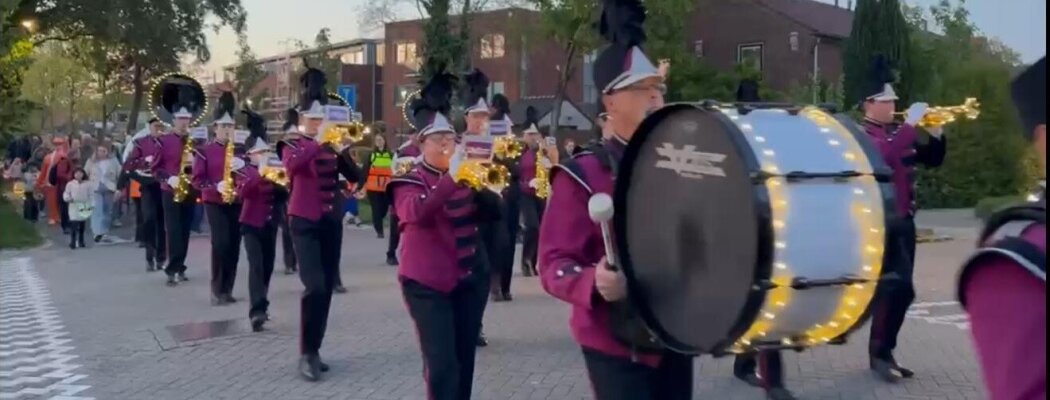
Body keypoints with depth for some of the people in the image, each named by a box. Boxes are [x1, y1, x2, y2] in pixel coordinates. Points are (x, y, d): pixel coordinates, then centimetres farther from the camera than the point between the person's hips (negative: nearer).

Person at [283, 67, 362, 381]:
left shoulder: (333, 146, 11)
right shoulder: (294, 146, -1)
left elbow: (355, 177, 2)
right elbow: (291, 167, -25)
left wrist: (342, 150, -12)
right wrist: (316, 143, -32)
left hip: (332, 222, 5)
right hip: (305, 222, -5)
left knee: (327, 287, 7)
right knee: (315, 286, -17)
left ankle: (314, 350, 18)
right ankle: (307, 354, -8)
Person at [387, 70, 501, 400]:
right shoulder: (409, 181, -4)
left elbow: (491, 212, 3)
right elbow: (417, 213, -25)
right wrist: (450, 177, -31)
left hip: (470, 279, 5)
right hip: (428, 284, -5)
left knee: (464, 358, 13)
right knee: (441, 363, -12)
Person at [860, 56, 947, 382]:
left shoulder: (897, 133, 17)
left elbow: (932, 160, 19)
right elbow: (884, 155, -27)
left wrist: (936, 132, 3)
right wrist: (911, 124, -23)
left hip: (904, 222, 8)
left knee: (900, 289, 9)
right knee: (897, 288, -15)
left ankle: (883, 352, 18)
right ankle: (880, 352, -5)